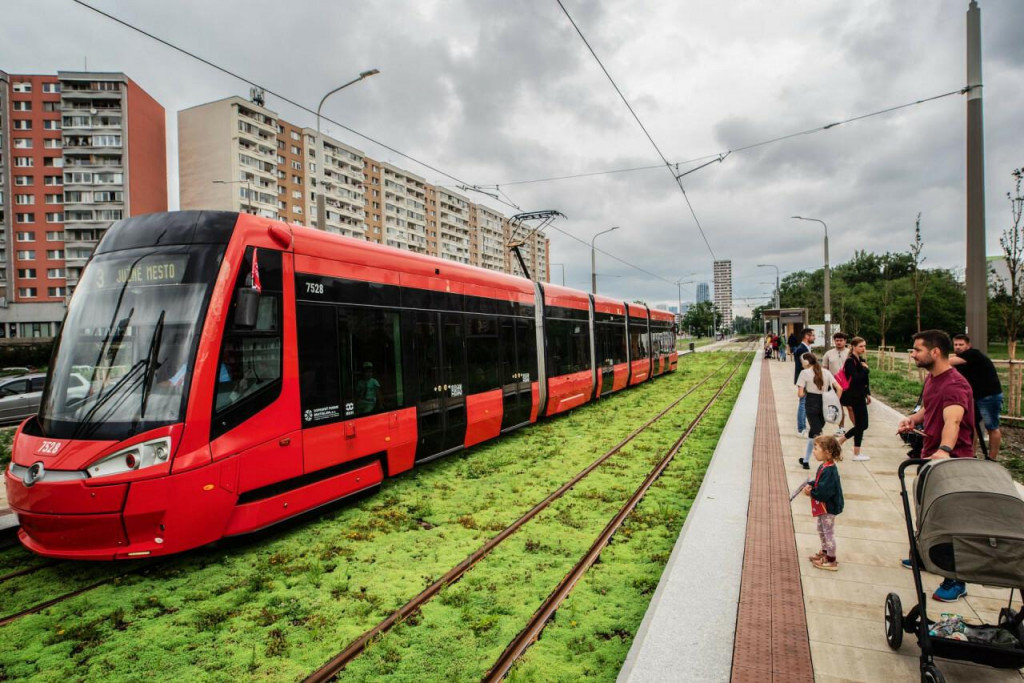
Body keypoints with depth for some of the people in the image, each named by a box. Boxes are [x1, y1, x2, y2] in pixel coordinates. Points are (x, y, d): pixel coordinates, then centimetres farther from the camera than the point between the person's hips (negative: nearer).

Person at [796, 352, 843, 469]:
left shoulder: (805, 373, -5)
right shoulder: (826, 372, 8)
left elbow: (800, 394, -11)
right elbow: (839, 388, 1)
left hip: (811, 404, -5)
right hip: (824, 404, 5)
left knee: (816, 433, -2)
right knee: (813, 432, 17)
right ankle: (806, 460, 25)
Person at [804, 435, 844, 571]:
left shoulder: (829, 471, -30)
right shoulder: (824, 466, 1)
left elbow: (825, 492, -33)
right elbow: (819, 483, 12)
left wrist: (812, 493, -18)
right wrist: (810, 486, -6)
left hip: (828, 507, -10)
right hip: (823, 507, 10)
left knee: (828, 532, 4)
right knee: (821, 529, 24)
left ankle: (831, 561, 17)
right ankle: (824, 552, 42)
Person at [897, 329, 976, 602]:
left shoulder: (954, 385, -26)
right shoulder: (931, 378, 5)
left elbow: (952, 420, -43)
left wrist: (944, 450, -59)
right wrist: (914, 418, 1)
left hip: (952, 462, -9)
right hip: (930, 456, 9)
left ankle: (956, 582, 14)